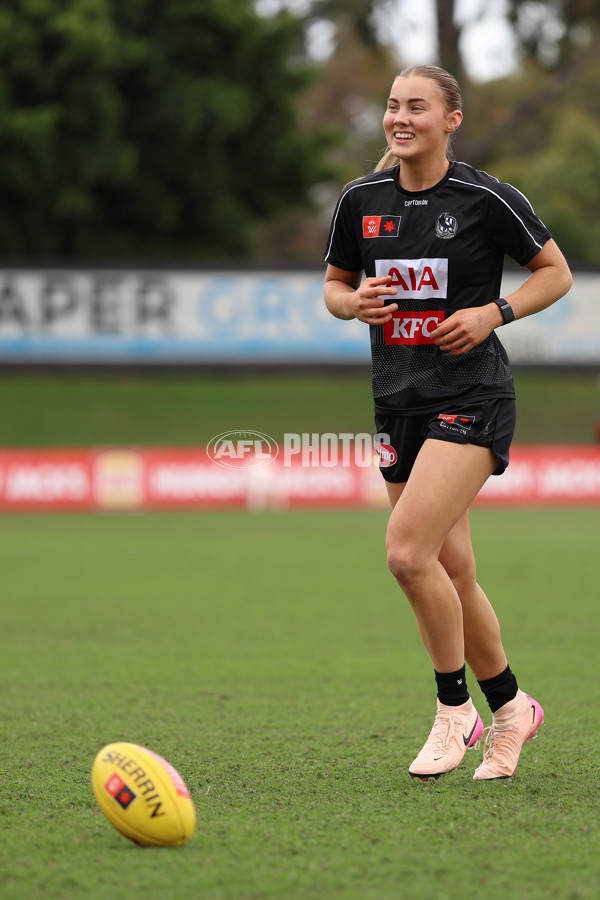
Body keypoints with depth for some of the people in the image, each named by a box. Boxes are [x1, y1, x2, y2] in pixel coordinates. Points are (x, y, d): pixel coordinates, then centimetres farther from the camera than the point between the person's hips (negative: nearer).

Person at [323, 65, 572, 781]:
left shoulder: (485, 199, -8)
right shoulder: (361, 201, 5)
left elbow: (555, 273, 1)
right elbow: (334, 285, 17)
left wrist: (494, 313, -13)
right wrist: (355, 303, -5)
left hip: (472, 395, -6)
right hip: (398, 399, 6)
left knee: (407, 550, -20)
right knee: (452, 573, 8)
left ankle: (455, 706, -3)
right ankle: (510, 706, 27)